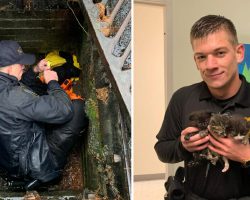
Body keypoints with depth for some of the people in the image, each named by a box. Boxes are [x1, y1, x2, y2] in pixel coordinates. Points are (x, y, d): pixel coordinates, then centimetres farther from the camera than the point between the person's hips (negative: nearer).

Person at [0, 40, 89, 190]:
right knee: (78, 107, -8)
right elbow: (63, 110, -29)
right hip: (35, 165, -9)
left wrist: (36, 71, 6)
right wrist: (53, 82, -13)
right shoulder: (14, 96, -33)